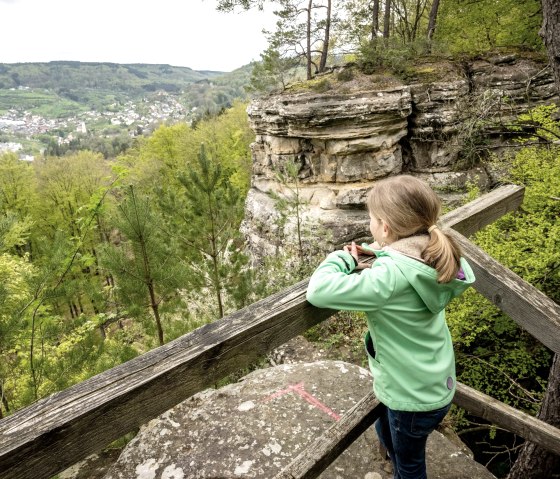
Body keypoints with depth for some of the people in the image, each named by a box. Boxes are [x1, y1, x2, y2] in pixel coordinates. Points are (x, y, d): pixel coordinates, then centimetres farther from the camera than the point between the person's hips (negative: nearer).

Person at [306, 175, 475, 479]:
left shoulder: (390, 275, -36)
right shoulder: (430, 256, -12)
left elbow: (318, 291, -38)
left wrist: (343, 258, -20)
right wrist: (378, 254, -7)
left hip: (416, 395, -8)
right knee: (386, 432, 34)